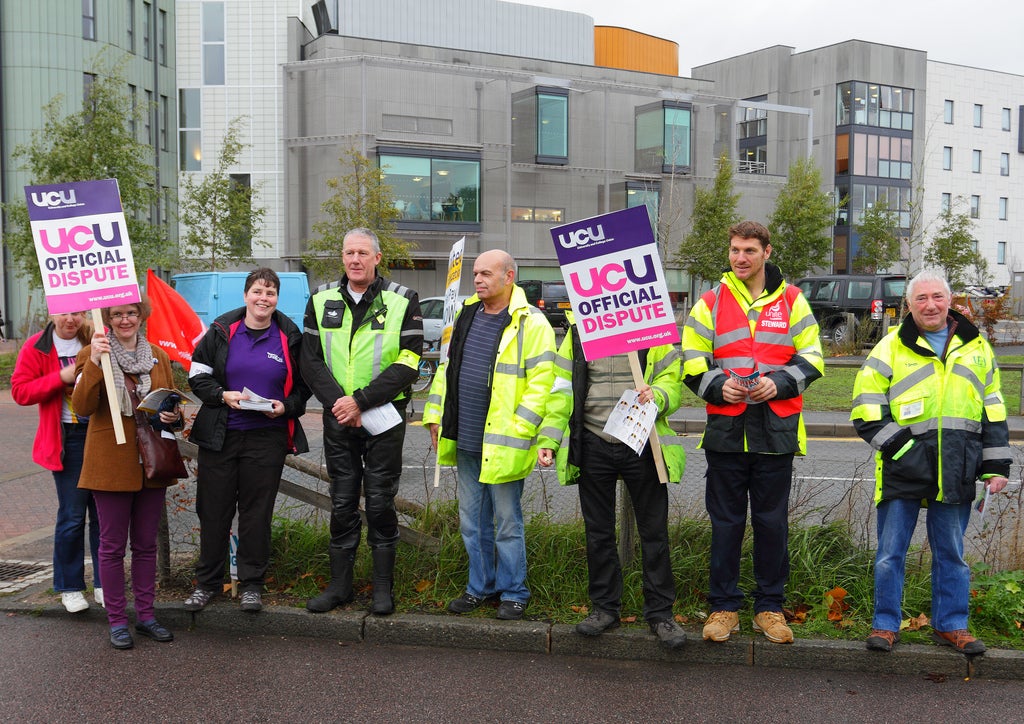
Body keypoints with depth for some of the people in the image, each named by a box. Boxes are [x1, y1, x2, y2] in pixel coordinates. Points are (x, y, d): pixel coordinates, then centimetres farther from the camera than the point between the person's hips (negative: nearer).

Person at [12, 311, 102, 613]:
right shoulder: (36, 347, 0)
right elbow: (20, 390, -3)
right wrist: (61, 377, -16)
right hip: (67, 439, -2)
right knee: (72, 516, 3)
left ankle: (104, 583, 18)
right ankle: (69, 587, 18)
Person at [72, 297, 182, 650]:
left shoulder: (159, 356, 10)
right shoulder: (91, 354, -3)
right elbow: (82, 406, -15)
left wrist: (174, 415, -5)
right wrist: (94, 363, -27)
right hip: (111, 462, -4)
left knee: (146, 544, 11)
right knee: (112, 545, 4)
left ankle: (145, 614, 22)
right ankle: (117, 620, 15)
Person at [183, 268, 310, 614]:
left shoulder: (290, 337, 4)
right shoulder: (222, 331, 3)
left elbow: (303, 385, 10)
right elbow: (198, 375, 4)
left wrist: (286, 407, -8)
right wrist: (223, 395, -12)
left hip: (268, 437, 0)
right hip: (220, 436, 0)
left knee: (257, 511, 5)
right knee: (213, 510, 6)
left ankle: (251, 583, 18)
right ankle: (207, 582, 21)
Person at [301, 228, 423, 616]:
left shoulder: (403, 301, -3)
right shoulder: (321, 300, 6)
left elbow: (407, 365, -10)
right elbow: (311, 361, 3)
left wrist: (360, 401, -17)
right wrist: (338, 402, -12)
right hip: (337, 417, 3)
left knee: (380, 502, 3)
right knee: (342, 503, 10)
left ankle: (383, 587, 16)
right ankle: (340, 584, 22)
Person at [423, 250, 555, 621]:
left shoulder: (531, 323, -10)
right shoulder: (466, 315, 11)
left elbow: (540, 381, -14)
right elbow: (446, 368, 18)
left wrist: (518, 430, -18)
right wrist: (435, 416, 13)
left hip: (502, 444, -7)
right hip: (464, 440, 7)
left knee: (507, 522, 5)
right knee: (472, 521, 16)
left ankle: (513, 592, 21)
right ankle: (480, 586, 31)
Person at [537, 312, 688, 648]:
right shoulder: (579, 331, 6)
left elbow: (673, 380, 1)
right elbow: (562, 388, 7)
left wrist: (656, 395, -22)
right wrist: (548, 439, -1)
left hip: (641, 444, -2)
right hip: (592, 446, 2)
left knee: (654, 532, 5)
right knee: (598, 532, 12)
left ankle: (660, 612, 19)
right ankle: (605, 607, 27)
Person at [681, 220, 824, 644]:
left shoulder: (791, 300, 6)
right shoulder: (710, 303, 7)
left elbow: (810, 358, 5)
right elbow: (692, 363, 6)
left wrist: (778, 383, -12)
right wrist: (719, 386, -12)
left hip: (776, 430, 0)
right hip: (726, 429, 0)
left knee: (772, 521, 8)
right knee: (725, 522, 7)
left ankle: (770, 607, 21)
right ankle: (723, 606, 19)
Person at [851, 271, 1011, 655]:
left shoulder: (976, 346, 12)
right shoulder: (892, 346, 2)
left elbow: (993, 410, 15)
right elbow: (865, 404, -1)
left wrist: (996, 465, 10)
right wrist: (894, 443, -11)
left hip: (955, 472, 2)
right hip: (903, 468, -2)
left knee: (951, 553, 12)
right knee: (890, 552, 3)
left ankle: (950, 624, 24)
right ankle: (885, 624, 15)